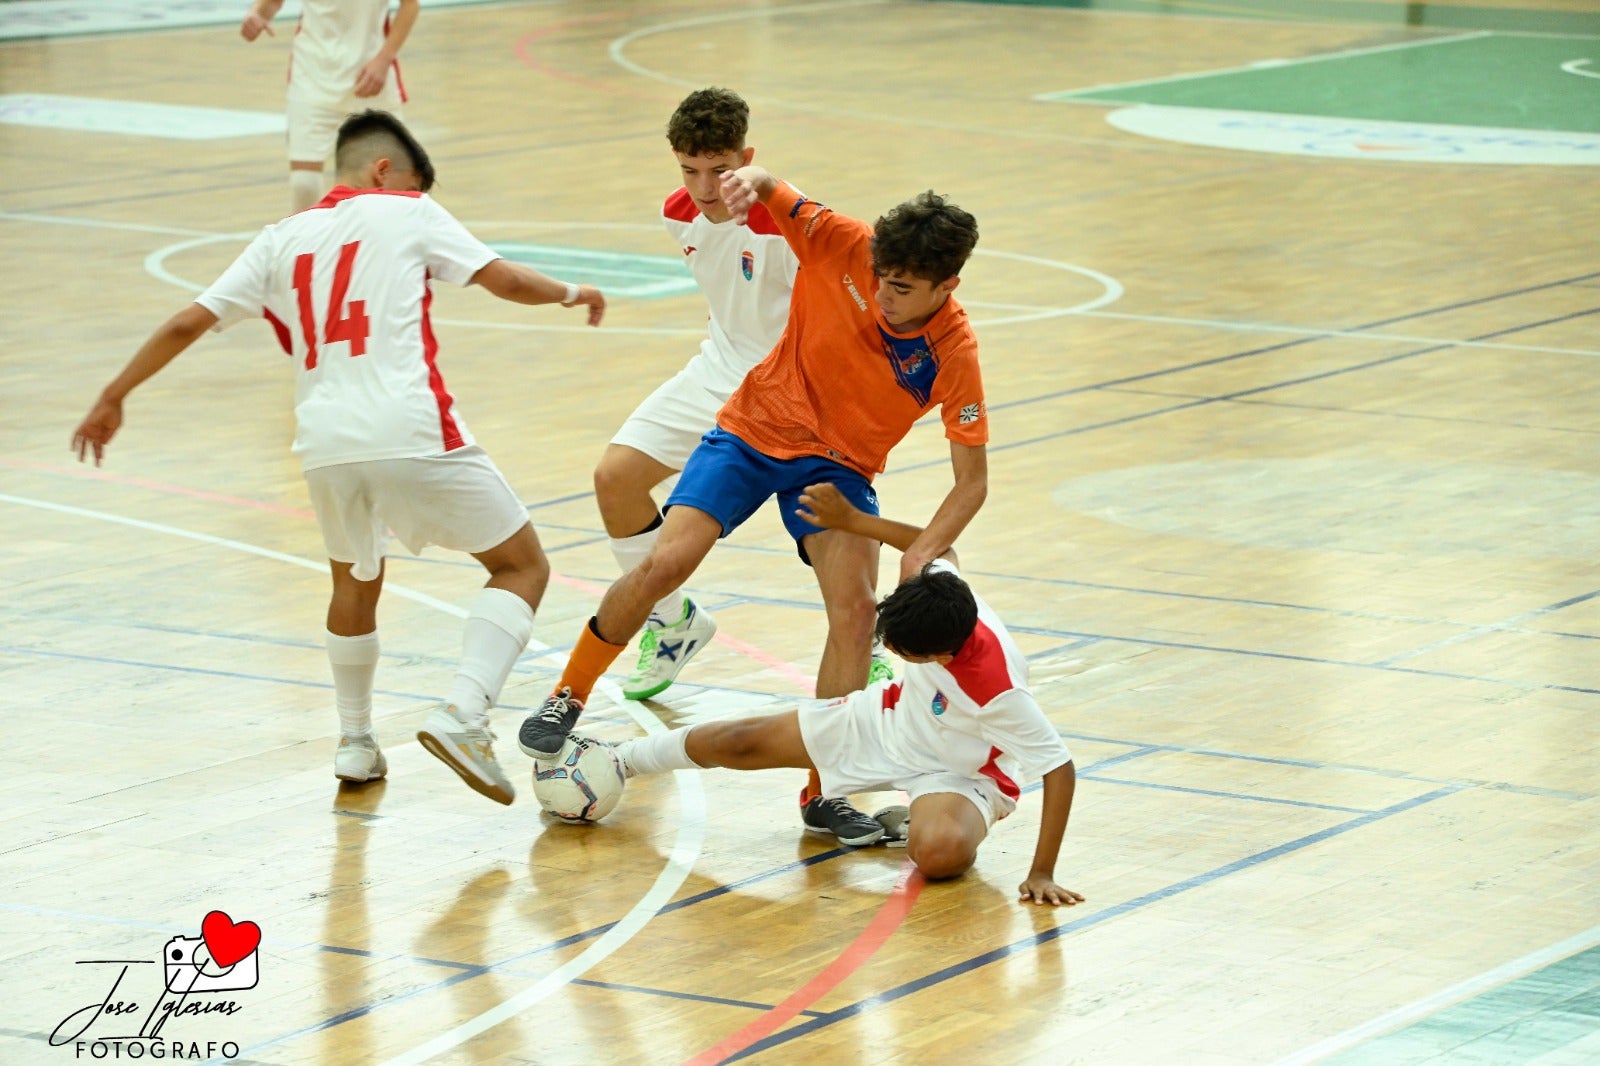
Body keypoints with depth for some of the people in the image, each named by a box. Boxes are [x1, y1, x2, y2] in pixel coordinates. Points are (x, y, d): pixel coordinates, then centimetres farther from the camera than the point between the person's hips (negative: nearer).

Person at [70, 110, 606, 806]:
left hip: (325, 444, 5)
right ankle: (463, 716, -13)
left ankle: (355, 743, 34)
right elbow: (504, 280, 7)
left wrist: (113, 397, 27)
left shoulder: (283, 240, 19)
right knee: (522, 566, 6)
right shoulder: (407, 213, 10)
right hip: (412, 433, -5)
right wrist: (570, 294, 27)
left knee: (355, 582, 31)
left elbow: (187, 324, 17)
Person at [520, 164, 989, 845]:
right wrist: (753, 181, -42)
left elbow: (972, 480, -16)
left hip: (838, 466, 0)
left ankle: (823, 795, -8)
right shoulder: (843, 247, -21)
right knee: (664, 564, -17)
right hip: (756, 430, 0)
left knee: (856, 607, -20)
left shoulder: (954, 355, -22)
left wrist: (922, 555, -32)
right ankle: (567, 699, 5)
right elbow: (772, 193, -16)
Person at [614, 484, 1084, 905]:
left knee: (940, 853, -40)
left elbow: (1060, 768, -35)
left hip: (959, 775, -6)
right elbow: (938, 548, -2)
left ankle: (918, 825, -2)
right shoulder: (936, 587, -27)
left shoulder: (1000, 693, -42)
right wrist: (848, 519, -1)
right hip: (895, 716, 6)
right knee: (740, 744, 5)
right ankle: (620, 759, 31)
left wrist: (1041, 874, -36)